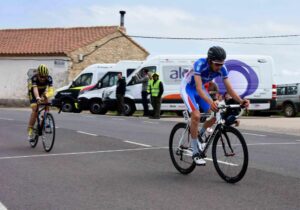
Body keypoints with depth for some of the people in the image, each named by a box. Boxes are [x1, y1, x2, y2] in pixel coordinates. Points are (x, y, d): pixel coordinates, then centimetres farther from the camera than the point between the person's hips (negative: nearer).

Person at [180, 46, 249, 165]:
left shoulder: (222, 69, -19)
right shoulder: (200, 65, -36)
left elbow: (229, 88, -19)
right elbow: (199, 89, -44)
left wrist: (241, 100, -37)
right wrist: (210, 102, -61)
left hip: (200, 89, 6)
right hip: (187, 88, -6)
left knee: (213, 116, -7)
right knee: (196, 115, -25)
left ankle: (200, 136, 23)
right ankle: (195, 153, -16)